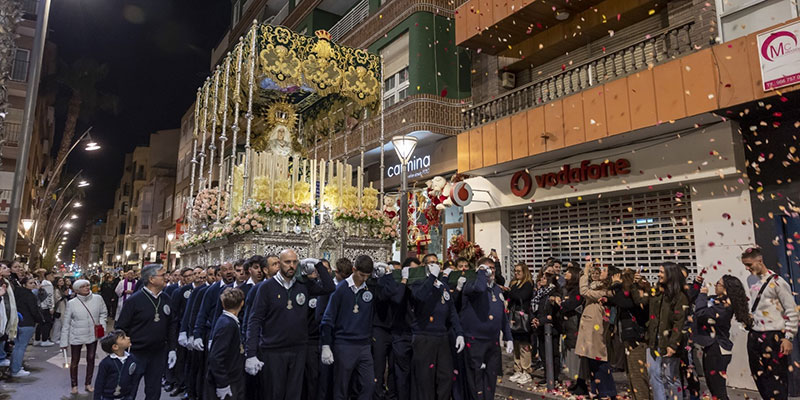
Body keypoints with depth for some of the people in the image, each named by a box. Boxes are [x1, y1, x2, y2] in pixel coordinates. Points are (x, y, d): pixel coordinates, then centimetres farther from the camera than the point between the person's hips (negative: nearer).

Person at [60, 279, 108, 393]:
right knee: (75, 361, 11)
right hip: (76, 336, -1)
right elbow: (66, 324, -5)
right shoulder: (71, 303, -11)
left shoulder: (97, 299, -9)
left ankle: (88, 383, 26)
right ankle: (74, 385, 28)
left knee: (91, 359, 10)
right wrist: (64, 341, -4)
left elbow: (103, 313, 6)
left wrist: (101, 323, -12)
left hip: (93, 335, 1)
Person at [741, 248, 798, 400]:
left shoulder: (777, 282, -10)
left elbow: (792, 312, -10)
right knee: (759, 378, 13)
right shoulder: (753, 283, 11)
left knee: (776, 380, -1)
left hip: (773, 337, -7)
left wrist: (788, 338, -13)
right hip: (754, 336, 7)